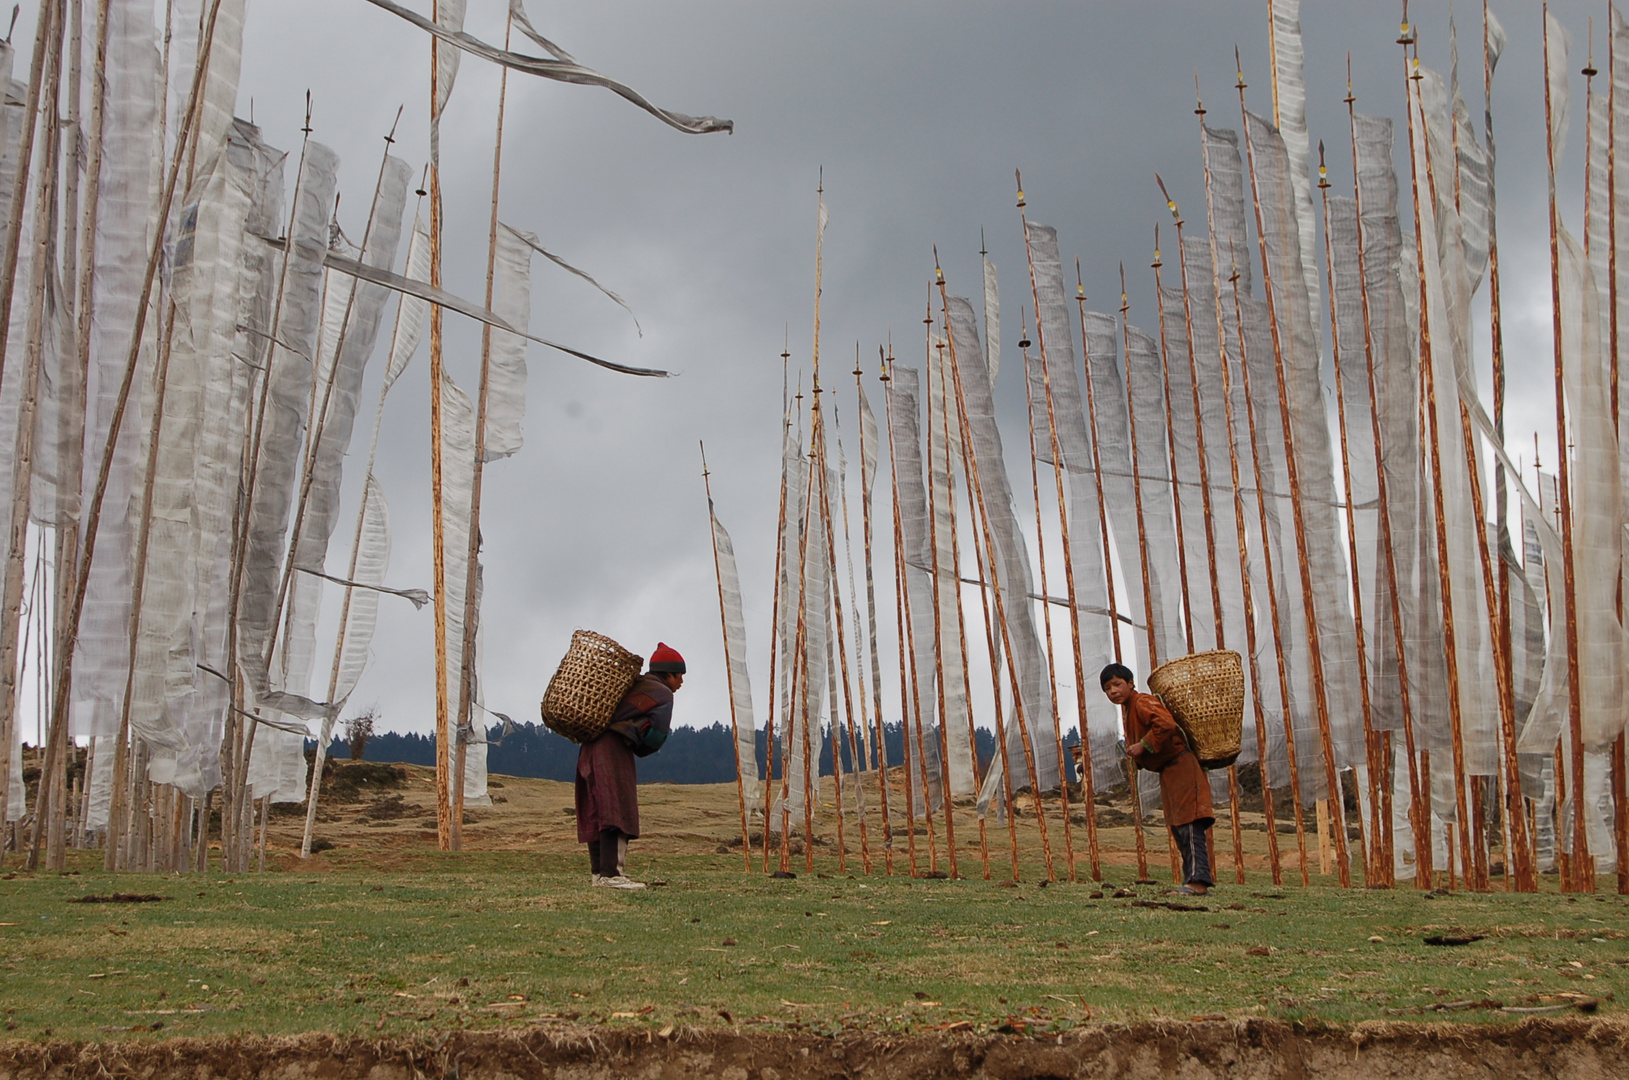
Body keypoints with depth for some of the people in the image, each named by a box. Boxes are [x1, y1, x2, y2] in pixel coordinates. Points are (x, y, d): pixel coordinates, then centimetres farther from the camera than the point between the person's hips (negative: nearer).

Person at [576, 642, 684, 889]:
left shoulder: (634, 685, 24)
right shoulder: (662, 694, 0)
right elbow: (657, 736, -6)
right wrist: (638, 747, 10)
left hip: (591, 747, 9)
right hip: (614, 749, -9)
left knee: (595, 812, 10)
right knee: (618, 811, -13)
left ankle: (598, 872, 13)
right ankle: (612, 873, -21)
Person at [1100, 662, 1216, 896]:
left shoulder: (1142, 703, -14)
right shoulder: (1128, 709, 17)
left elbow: (1166, 724, -31)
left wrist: (1143, 746, -23)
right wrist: (1135, 753, 6)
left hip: (1181, 768, -11)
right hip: (1168, 772, 11)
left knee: (1189, 826, -16)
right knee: (1178, 828, 12)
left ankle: (1198, 880, -21)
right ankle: (1192, 879, 16)